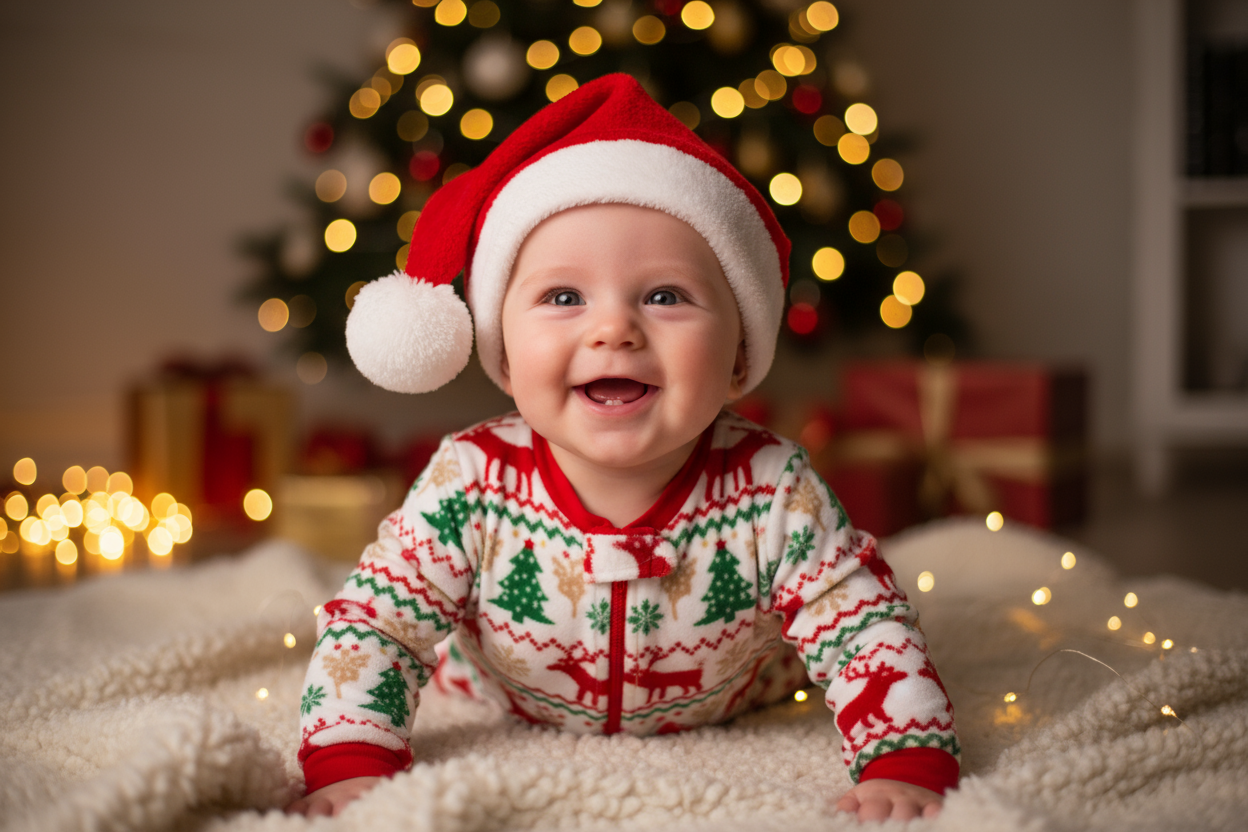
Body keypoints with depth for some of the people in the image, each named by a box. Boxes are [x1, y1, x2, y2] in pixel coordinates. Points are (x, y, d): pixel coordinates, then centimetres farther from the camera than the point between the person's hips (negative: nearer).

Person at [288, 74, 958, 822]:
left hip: (733, 714, 0)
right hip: (514, 718, 1)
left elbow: (870, 635, -30)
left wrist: (905, 769, -45)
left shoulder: (774, 499, -37)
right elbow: (371, 627, -28)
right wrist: (353, 767, -41)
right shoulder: (471, 487, -36)